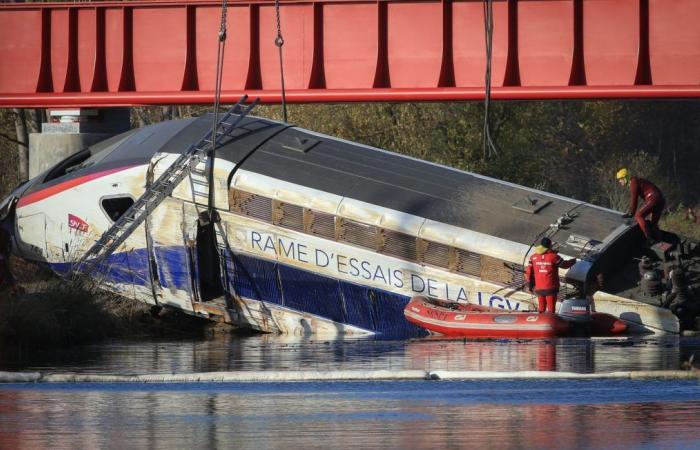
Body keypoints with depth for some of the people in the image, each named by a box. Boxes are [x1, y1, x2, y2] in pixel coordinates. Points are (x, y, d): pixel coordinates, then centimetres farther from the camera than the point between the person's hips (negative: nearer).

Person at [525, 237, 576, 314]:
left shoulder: (534, 257, 2)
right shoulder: (553, 256, -10)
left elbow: (528, 272, 3)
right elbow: (564, 264, 3)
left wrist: (530, 285, 15)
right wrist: (573, 261, 24)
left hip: (539, 288, 4)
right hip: (551, 287, -4)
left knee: (541, 308, 15)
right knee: (551, 308, 0)